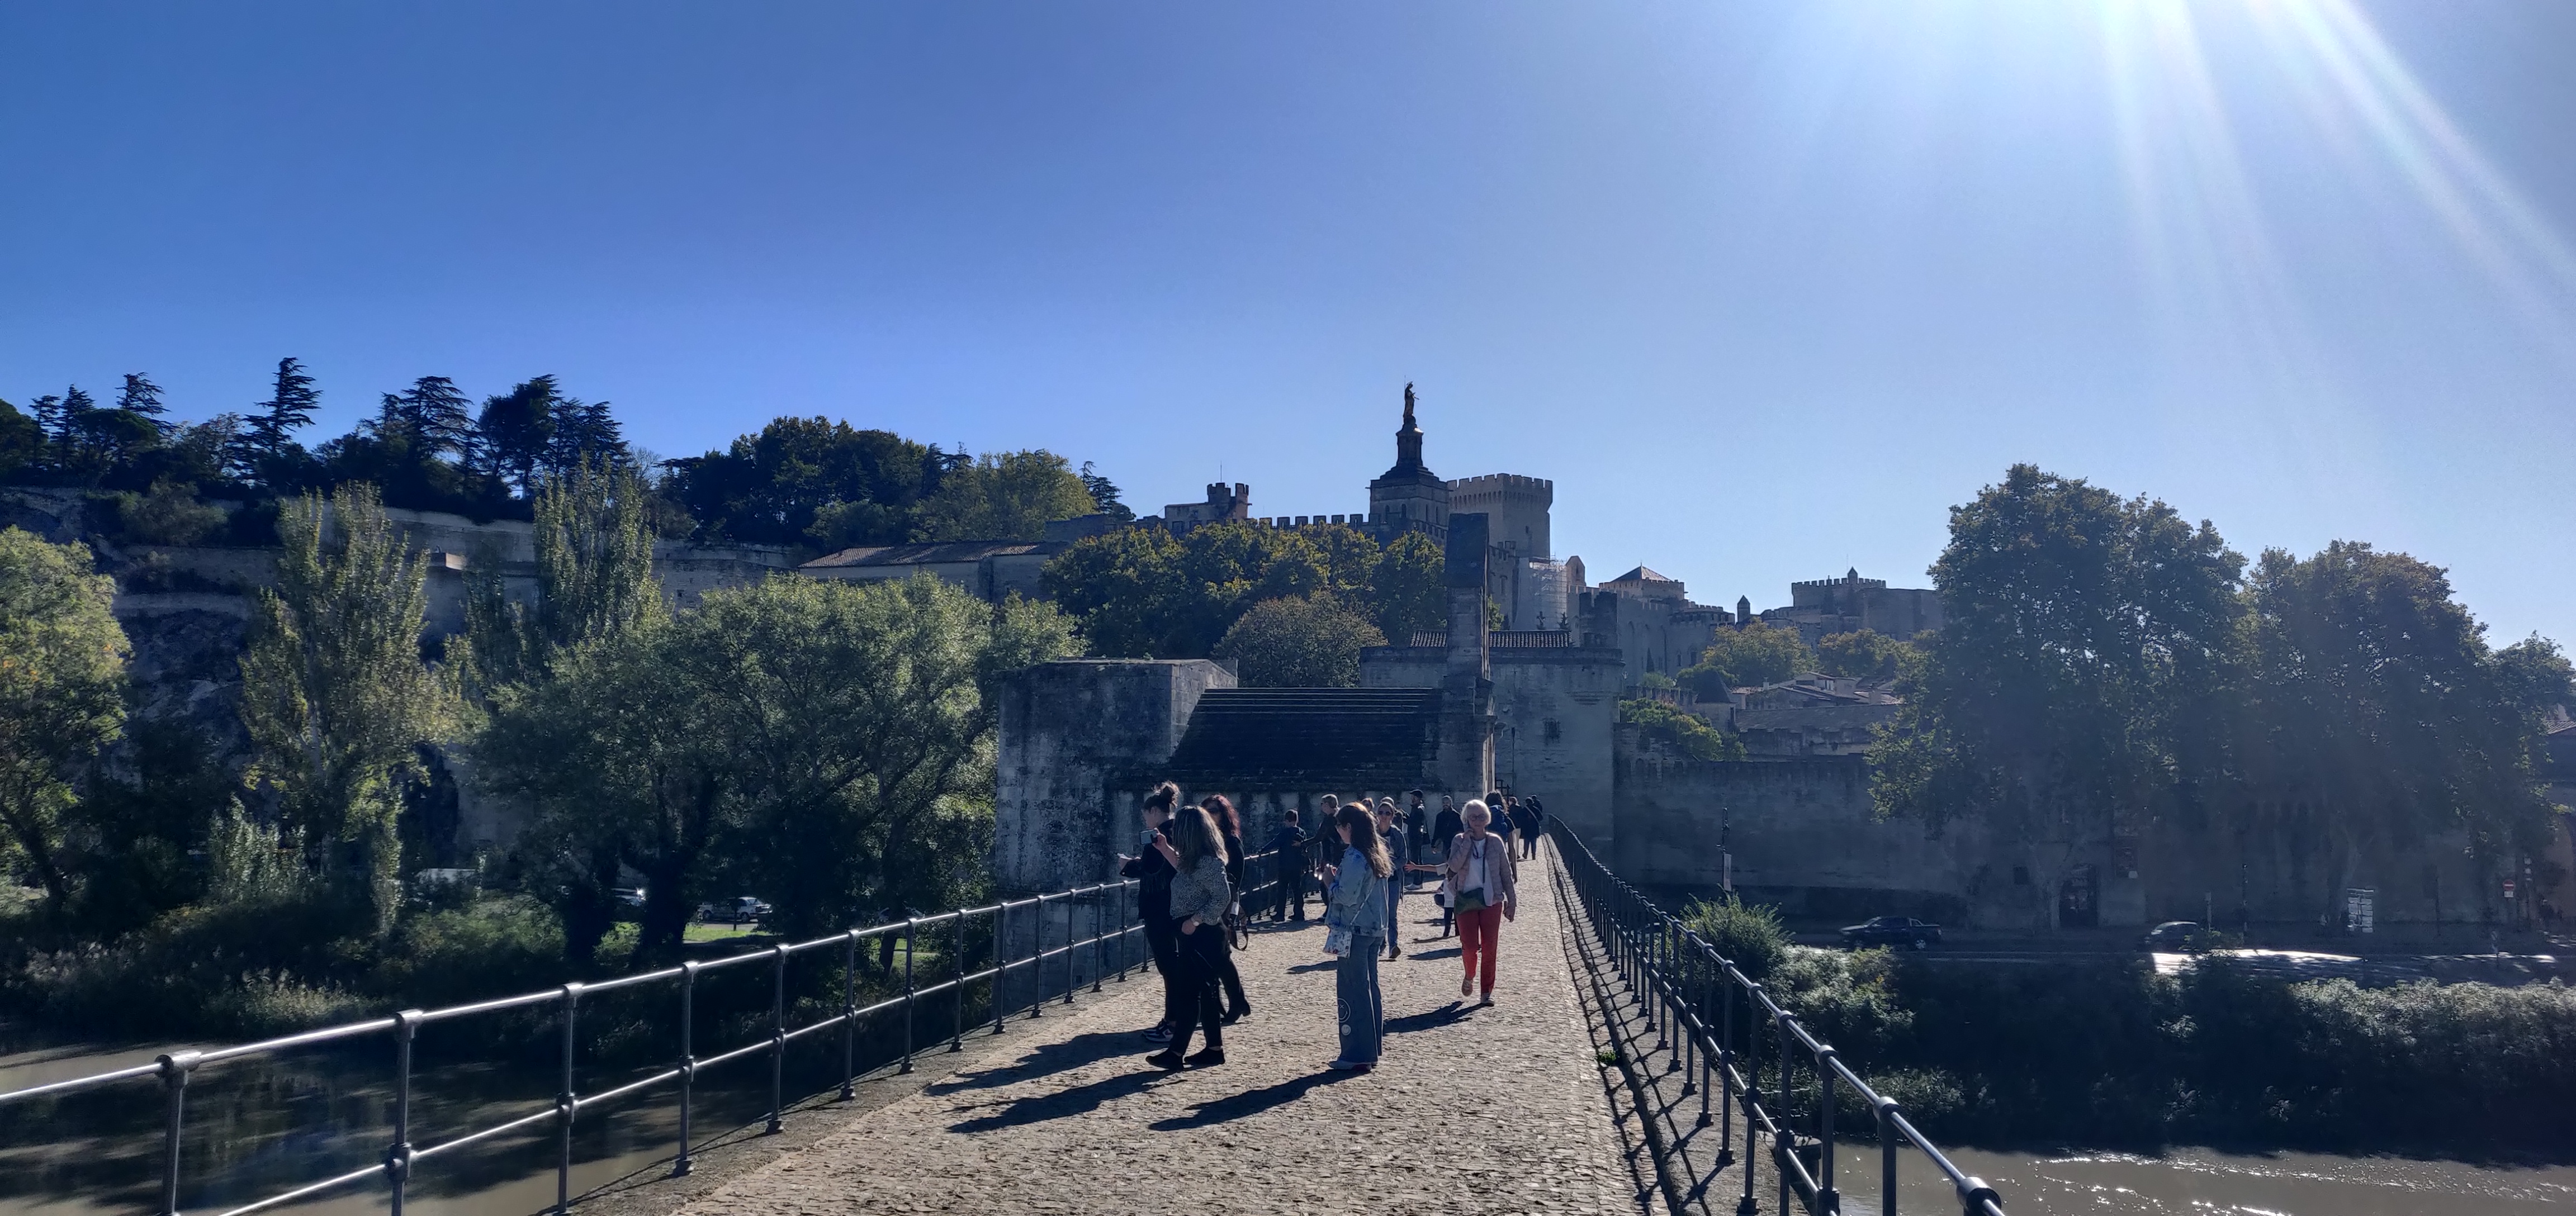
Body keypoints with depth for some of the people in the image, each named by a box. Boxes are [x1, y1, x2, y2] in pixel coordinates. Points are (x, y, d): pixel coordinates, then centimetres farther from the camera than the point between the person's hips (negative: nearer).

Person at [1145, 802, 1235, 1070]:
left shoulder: (1208, 862, -20)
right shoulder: (1194, 860, 10)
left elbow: (1222, 897, -23)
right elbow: (1183, 869, 30)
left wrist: (1195, 920, -23)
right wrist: (1166, 850, 21)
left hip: (1202, 935, -10)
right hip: (1195, 935, 10)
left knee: (1190, 992, -6)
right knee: (1206, 991, 13)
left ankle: (1176, 1053, -2)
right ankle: (1215, 1049, 19)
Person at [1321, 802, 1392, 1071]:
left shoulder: (1355, 858, -18)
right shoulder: (1377, 856, 11)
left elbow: (1347, 897, -21)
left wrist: (1331, 880, -6)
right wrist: (1340, 876, 10)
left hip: (1355, 931, -10)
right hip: (1375, 929, 10)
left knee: (1352, 991, -4)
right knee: (1370, 987, 15)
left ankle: (1356, 1055, -2)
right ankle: (1372, 1050, 21)